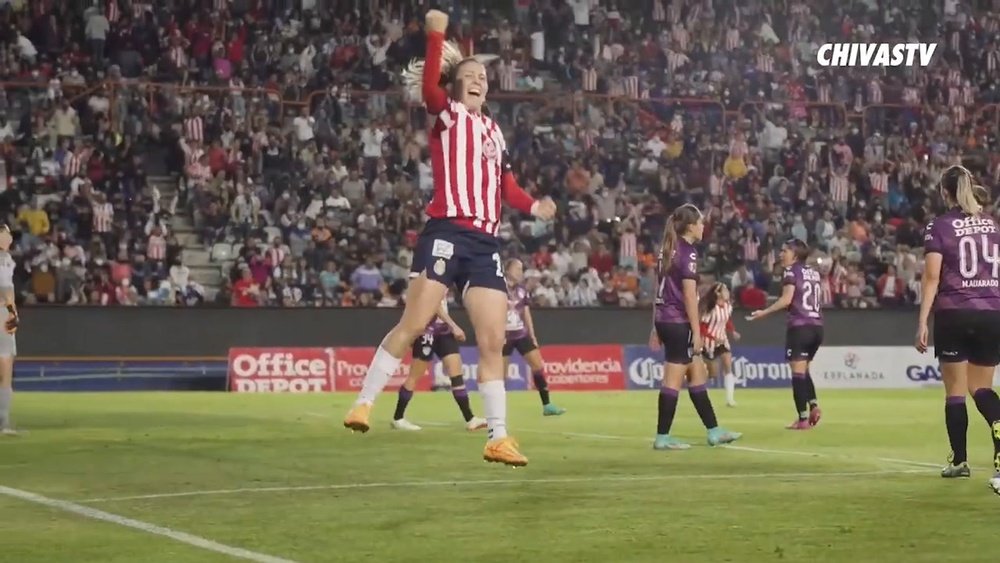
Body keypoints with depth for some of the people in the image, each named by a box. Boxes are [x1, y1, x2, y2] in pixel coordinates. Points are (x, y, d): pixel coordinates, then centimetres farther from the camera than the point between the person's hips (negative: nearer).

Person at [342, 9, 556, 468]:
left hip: (486, 243, 6)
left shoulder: (492, 130, 23)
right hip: (447, 232, -6)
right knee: (413, 324, -13)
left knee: (493, 342, 2)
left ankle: (497, 437, 6)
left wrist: (534, 206, 12)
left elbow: (506, 185, 27)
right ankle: (364, 403, -2)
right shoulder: (446, 114, 5)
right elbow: (429, 86, -17)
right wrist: (437, 35, -23)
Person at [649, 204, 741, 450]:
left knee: (698, 375, 15)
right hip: (679, 322, -9)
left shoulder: (668, 249, 12)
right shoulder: (688, 252, -14)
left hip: (664, 319, 9)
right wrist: (697, 332, -15)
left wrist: (656, 327, 17)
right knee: (673, 380, -3)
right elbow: (689, 295, -17)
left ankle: (714, 431, 20)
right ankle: (662, 437, 0)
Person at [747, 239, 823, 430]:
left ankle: (803, 418, -9)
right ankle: (813, 405, 1)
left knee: (798, 372, -5)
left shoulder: (792, 271, -3)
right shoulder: (814, 273, 17)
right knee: (804, 370, 20)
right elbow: (819, 300, 17)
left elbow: (786, 299, -13)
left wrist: (764, 312, -9)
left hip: (800, 326, -7)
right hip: (817, 326, 7)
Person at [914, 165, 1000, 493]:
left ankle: (959, 460, 13)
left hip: (953, 315, -3)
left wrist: (922, 322, -7)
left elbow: (932, 277, -8)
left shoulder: (939, 227, -2)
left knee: (955, 389, 8)